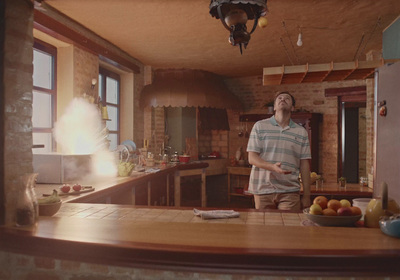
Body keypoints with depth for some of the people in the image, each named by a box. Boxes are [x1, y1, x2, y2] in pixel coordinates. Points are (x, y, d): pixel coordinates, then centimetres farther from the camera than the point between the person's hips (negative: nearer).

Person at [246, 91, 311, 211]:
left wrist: (306, 196, 4)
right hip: (263, 190, -1)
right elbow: (252, 158, -1)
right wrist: (273, 167, -18)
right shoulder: (260, 126, 5)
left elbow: (305, 165, 8)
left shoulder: (301, 132, 10)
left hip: (289, 192, 1)